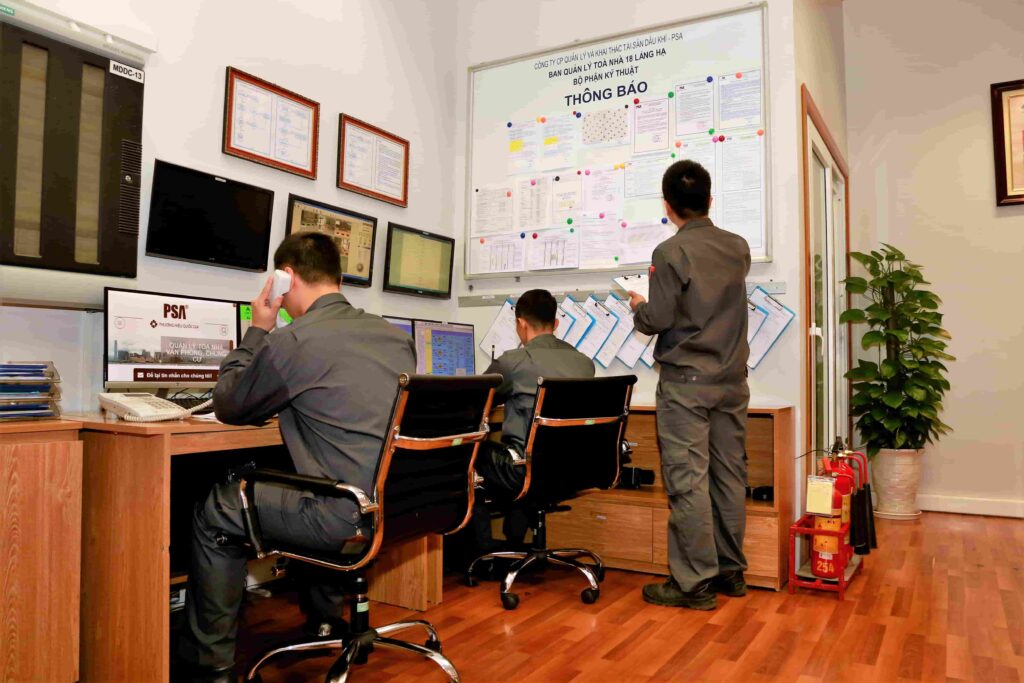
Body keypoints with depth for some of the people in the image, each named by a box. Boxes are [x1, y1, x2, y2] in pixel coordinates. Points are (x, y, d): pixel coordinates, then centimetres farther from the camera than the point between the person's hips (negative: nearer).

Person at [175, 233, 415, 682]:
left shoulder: (293, 340, -11)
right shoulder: (397, 337, 9)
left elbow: (227, 408, 6)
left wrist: (257, 331, 13)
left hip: (350, 518, -7)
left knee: (216, 510, 14)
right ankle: (324, 621, 47)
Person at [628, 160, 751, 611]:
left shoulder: (671, 252, -12)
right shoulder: (738, 248, 7)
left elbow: (657, 320, -12)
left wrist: (637, 306, 9)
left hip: (686, 380, -6)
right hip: (732, 379, 7)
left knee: (687, 479, -2)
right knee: (729, 475, 11)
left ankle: (696, 583, 3)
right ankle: (730, 572, 22)